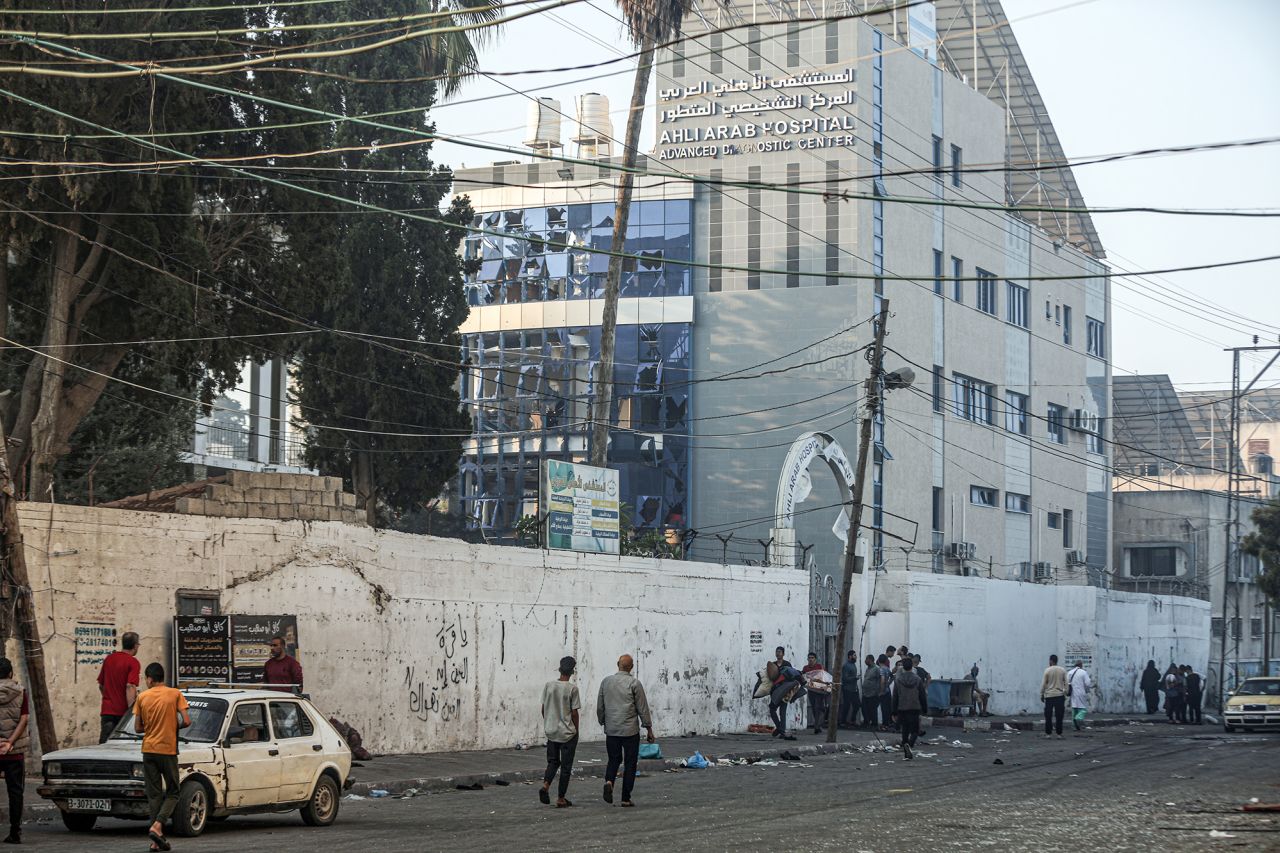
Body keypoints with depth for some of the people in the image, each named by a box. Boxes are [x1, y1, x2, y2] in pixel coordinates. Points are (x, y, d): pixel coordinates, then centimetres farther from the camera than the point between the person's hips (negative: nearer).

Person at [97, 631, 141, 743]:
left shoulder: (109, 659, 11)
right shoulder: (133, 662, -8)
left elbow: (101, 685, 19)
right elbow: (130, 687, -19)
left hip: (107, 710, 5)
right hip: (123, 711, -5)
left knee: (105, 743, -2)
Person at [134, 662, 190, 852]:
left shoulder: (142, 697, 1)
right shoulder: (175, 694, -3)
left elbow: (138, 728, 2)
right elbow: (186, 721, -9)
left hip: (148, 750, 2)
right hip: (168, 750, -2)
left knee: (154, 794, 8)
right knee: (172, 793, 9)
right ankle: (157, 826, -14)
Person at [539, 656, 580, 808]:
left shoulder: (548, 685, -1)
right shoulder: (572, 688, -13)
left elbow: (543, 709, 4)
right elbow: (574, 712, -10)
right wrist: (576, 730, 3)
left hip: (551, 731, 4)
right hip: (568, 732, -4)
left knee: (553, 761, 16)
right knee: (566, 766, 6)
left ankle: (545, 785, -9)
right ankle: (561, 798, 8)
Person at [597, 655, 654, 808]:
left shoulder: (606, 682, 3)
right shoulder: (634, 683, -8)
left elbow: (600, 707, 10)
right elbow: (642, 708, -5)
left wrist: (603, 722, 25)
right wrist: (649, 728, 4)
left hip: (611, 730, 3)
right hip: (630, 730, -3)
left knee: (613, 759, 16)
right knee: (630, 763, 5)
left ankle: (609, 781, -14)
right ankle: (626, 798, 5)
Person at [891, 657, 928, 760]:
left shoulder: (898, 680, -4)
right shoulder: (918, 680, -5)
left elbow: (895, 697, -1)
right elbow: (922, 696, -1)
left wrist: (894, 712, 4)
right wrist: (924, 709, 9)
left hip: (902, 709, 1)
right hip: (915, 709, -1)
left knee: (905, 732, 11)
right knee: (914, 731, 5)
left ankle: (907, 754, 10)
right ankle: (909, 744, -25)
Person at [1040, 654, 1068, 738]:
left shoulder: (1047, 670, -5)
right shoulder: (1062, 670, 4)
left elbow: (1043, 684, -3)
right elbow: (1066, 683, 6)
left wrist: (1041, 695, 5)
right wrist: (1065, 693, 14)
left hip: (1049, 695, -2)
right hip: (1060, 695, 2)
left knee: (1048, 715, 3)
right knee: (1059, 716, 4)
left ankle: (1048, 733, 2)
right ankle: (1059, 733, 2)